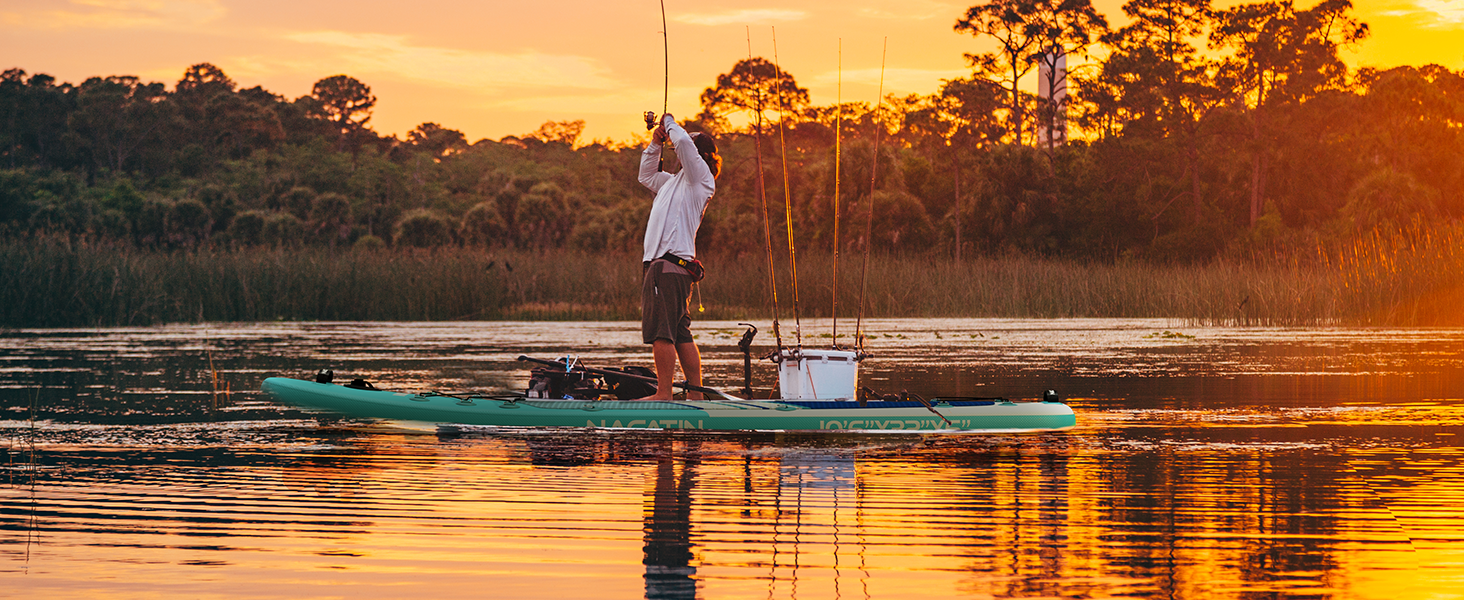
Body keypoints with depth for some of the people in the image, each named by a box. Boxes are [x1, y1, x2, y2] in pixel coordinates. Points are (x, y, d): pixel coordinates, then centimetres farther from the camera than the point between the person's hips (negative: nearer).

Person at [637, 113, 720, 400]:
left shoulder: (700, 178, -1)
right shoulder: (675, 181, 26)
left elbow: (683, 142, -17)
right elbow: (646, 176, 42)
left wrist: (669, 122, 2)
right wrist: (655, 143, 27)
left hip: (672, 265, -9)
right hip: (658, 264, 9)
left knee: (661, 332, -13)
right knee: (680, 335, 7)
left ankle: (663, 394, -16)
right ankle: (696, 395, 7)